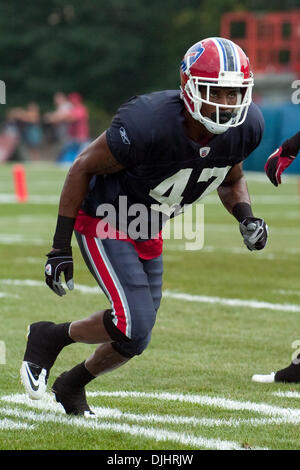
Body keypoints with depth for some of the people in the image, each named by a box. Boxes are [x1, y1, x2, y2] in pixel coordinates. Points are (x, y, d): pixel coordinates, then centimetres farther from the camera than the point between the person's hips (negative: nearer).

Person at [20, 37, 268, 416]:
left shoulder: (245, 127, -16)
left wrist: (246, 217, -14)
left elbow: (231, 179, 8)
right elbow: (83, 168, -19)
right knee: (134, 328, -19)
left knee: (135, 338, 13)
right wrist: (60, 246, -17)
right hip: (103, 221, -7)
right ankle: (49, 337, 7)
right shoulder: (149, 125, -34)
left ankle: (71, 385, 40)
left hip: (148, 231, 7)